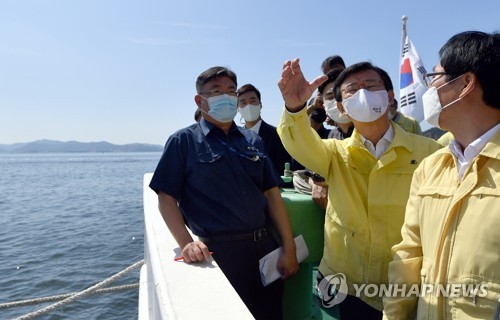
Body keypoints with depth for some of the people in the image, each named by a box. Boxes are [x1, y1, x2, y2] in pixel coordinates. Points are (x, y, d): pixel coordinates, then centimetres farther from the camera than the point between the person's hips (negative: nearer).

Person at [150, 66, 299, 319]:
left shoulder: (252, 140, 10)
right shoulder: (183, 141, -1)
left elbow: (272, 194, 8)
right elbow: (166, 197, -5)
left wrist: (289, 247, 3)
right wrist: (186, 244, -20)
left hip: (265, 246, 5)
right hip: (218, 251, -4)